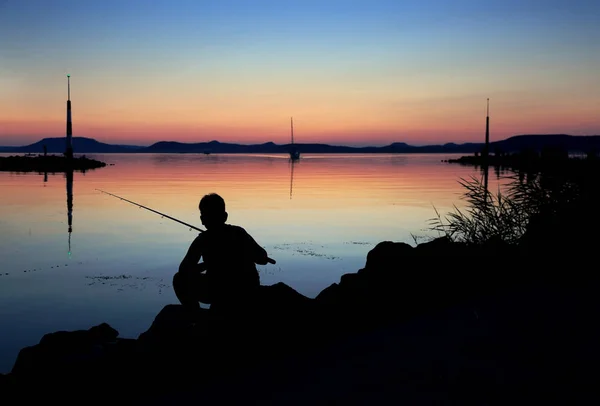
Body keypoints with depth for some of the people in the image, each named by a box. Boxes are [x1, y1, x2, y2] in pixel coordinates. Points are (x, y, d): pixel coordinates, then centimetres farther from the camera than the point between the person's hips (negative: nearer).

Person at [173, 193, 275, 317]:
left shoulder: (203, 239, -6)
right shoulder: (239, 232, 5)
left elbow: (184, 270, -6)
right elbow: (263, 259, 10)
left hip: (222, 296, -5)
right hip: (250, 293, 5)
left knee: (180, 279, 16)